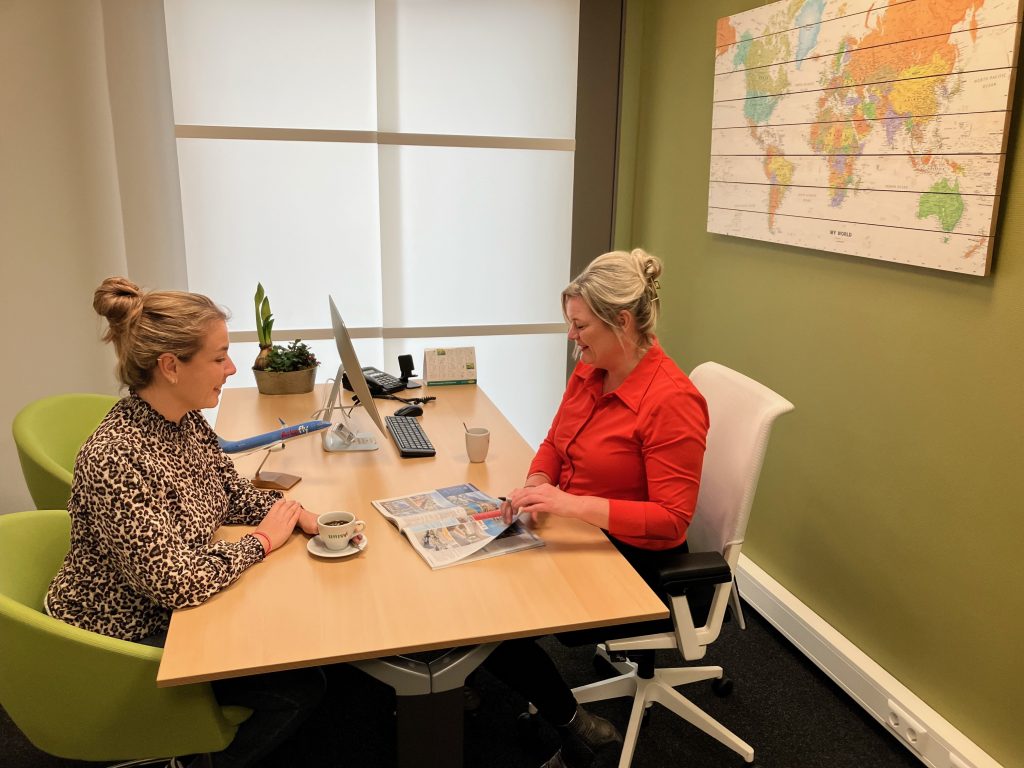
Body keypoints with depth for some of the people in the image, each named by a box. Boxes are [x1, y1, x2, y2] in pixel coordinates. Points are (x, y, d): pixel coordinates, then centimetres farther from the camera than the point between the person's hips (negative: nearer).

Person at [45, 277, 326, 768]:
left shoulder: (187, 422, -7)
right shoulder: (115, 459, -33)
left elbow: (233, 493, 7)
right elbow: (179, 582, -33)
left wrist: (292, 512, -12)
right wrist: (264, 539, -19)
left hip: (173, 609, 8)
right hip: (126, 639, -8)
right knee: (300, 685, -6)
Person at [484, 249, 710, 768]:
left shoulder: (672, 400, -24)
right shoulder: (589, 370, -1)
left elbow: (672, 521, -25)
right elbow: (555, 443, 11)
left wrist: (574, 504, -35)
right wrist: (537, 485, -11)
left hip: (630, 559, -7)